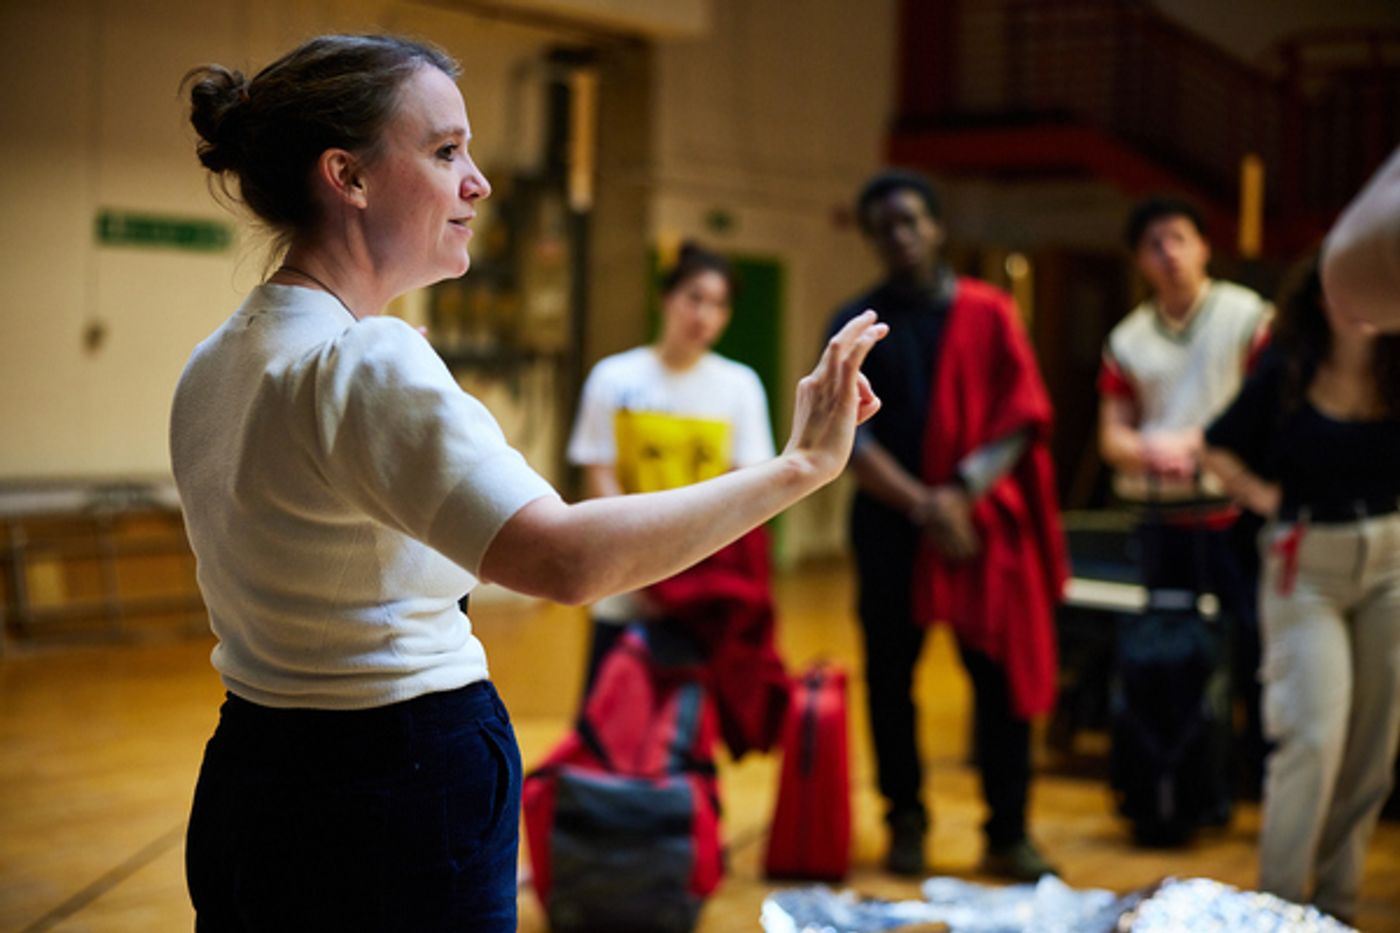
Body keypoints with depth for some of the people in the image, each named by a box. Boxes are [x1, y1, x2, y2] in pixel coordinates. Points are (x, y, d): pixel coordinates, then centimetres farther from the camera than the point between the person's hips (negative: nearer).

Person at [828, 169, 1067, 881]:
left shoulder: (988, 313, 6)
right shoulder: (857, 326, 6)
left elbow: (1023, 418, 0)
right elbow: (850, 437, -3)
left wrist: (964, 492, -14)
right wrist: (921, 504, -15)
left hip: (983, 521, 0)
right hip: (889, 523, 1)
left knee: (1002, 675, -2)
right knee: (891, 675, 4)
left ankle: (1008, 834, 7)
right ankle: (905, 823, 16)